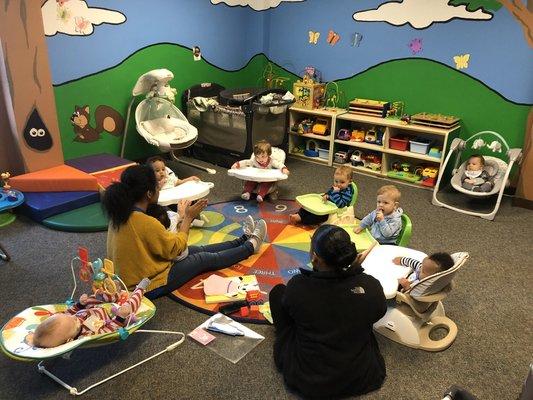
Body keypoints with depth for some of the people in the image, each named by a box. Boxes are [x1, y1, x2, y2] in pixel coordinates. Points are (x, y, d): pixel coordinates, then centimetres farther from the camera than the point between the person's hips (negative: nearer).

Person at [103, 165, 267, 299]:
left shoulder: (121, 214, -5)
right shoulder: (145, 222, -32)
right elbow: (176, 248, -19)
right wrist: (188, 218, -8)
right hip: (151, 286, -8)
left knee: (199, 250, 17)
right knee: (205, 259, 8)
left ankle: (244, 240, 34)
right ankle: (251, 246, 29)